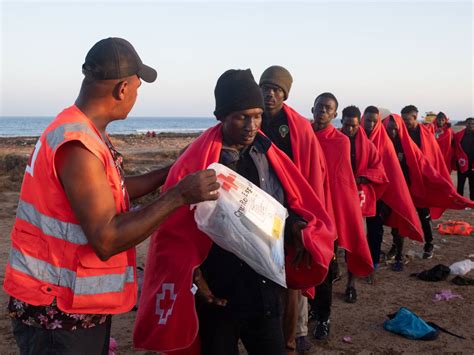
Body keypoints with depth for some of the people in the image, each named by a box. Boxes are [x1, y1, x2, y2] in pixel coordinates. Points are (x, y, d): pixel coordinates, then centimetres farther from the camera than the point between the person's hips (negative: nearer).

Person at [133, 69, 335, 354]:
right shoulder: (194, 165, -10)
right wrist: (194, 277, -15)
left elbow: (298, 205, 8)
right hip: (216, 298, -3)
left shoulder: (271, 158, 2)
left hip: (266, 294, 3)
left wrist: (297, 225, -12)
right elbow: (173, 237, -7)